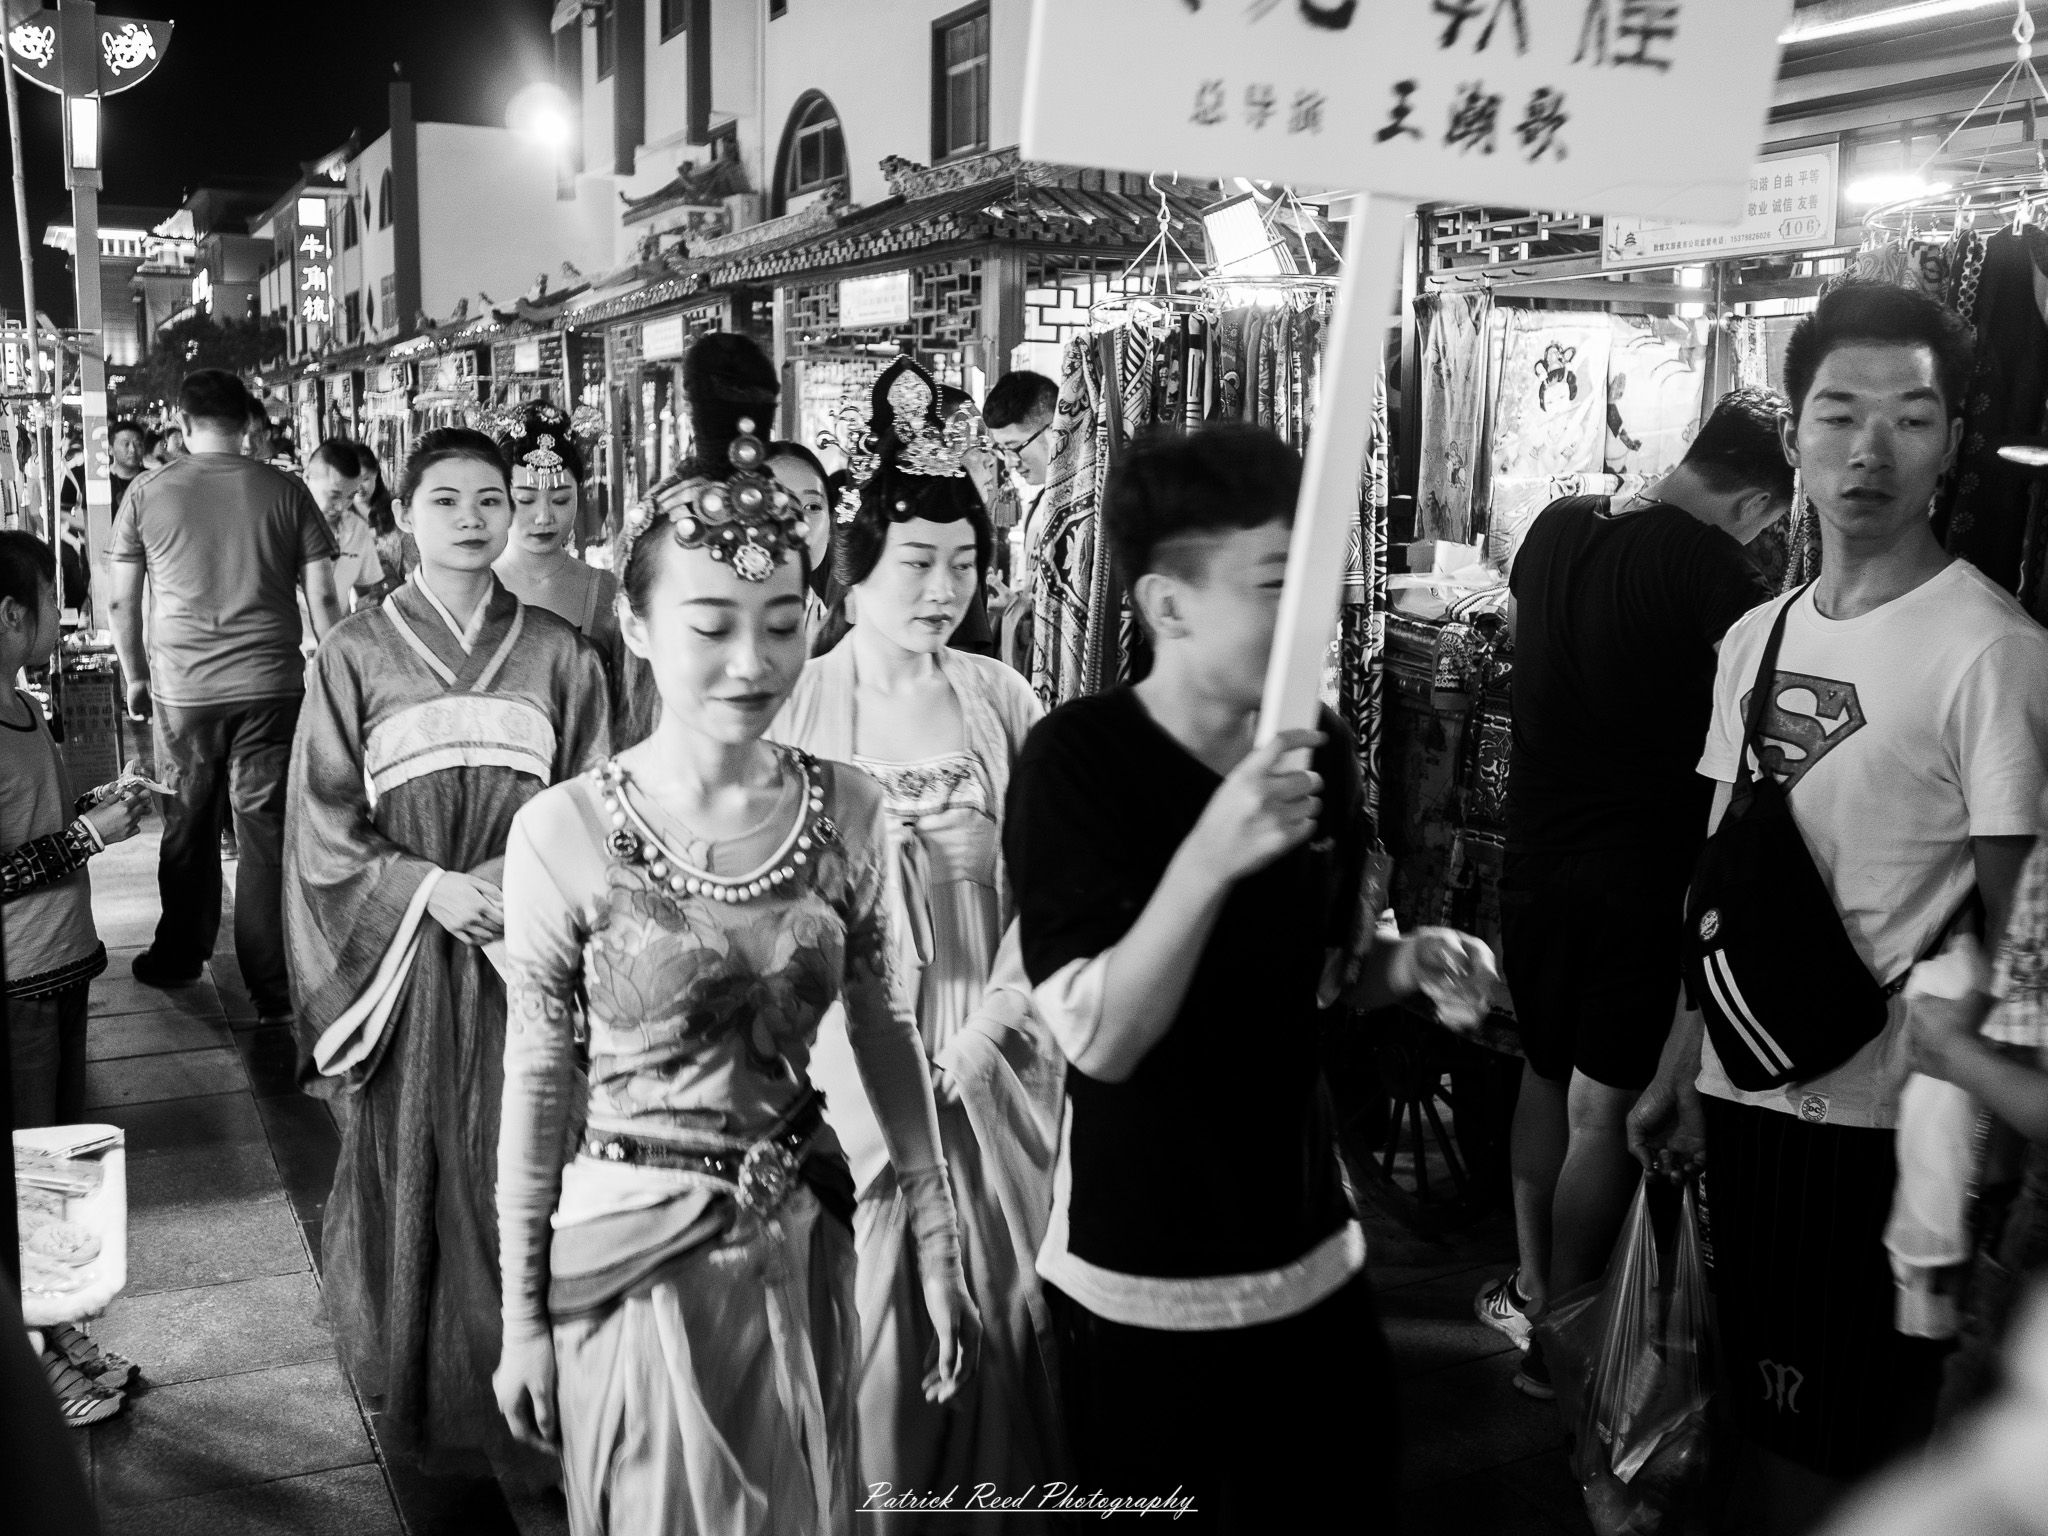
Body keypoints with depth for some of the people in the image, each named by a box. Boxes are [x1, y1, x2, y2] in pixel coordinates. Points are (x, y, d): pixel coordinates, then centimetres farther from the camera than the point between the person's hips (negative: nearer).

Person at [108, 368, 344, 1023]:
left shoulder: (147, 492, 1)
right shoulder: (285, 491, 0)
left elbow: (123, 601, 6)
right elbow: (322, 598, -1)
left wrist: (134, 676, 18)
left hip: (181, 690, 1)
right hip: (272, 686, -1)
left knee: (187, 827, 15)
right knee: (267, 832, 3)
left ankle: (179, 957, 30)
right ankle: (272, 986, 7)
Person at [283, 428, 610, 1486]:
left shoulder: (558, 655, 5)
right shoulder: (355, 654, 2)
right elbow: (322, 822, 0)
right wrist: (427, 886, -13)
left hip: (528, 951, 1)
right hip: (401, 951, 0)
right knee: (410, 1171, 4)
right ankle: (418, 1390, 21)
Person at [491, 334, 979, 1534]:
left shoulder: (851, 812, -8)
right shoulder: (565, 832, -15)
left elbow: (889, 1037, 2)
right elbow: (537, 1084, -7)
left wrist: (942, 1253, 5)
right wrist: (523, 1316, 0)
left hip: (802, 1242, 3)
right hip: (633, 1252, -3)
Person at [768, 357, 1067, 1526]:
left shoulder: (1001, 698, 2)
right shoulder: (805, 707, -7)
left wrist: (1007, 1006, -8)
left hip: (1000, 1044, 3)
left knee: (1009, 1292, 11)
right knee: (881, 1300, 5)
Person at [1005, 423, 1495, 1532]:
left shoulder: (1318, 745, -1)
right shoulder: (1077, 759, -17)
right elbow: (1100, 1041, -23)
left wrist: (1407, 963, -8)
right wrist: (1209, 856, -35)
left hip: (1309, 1248, 5)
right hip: (1141, 1277, -5)